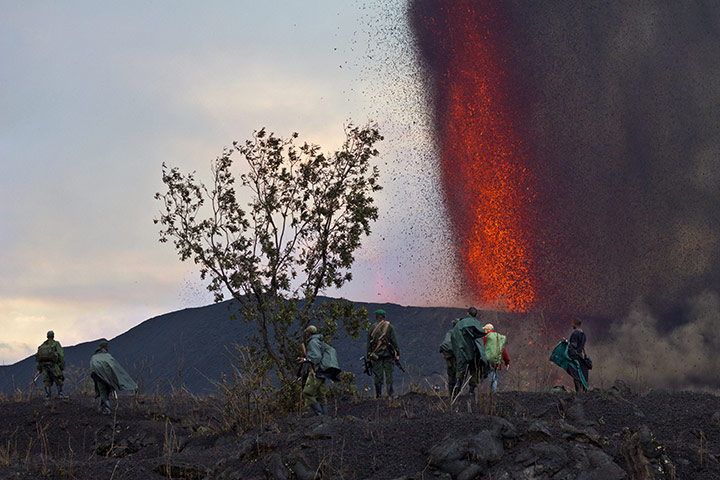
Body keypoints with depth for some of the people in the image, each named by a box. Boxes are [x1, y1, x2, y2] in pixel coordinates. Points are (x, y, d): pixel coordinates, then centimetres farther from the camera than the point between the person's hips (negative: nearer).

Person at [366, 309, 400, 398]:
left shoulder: (372, 328, 6)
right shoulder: (389, 326, 1)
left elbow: (368, 343, 7)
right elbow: (394, 341, -3)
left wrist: (369, 357, 12)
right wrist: (397, 354, 2)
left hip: (376, 355, 1)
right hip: (388, 354, -1)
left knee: (378, 377, 3)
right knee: (389, 376, 1)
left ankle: (378, 396, 2)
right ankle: (390, 396, -3)